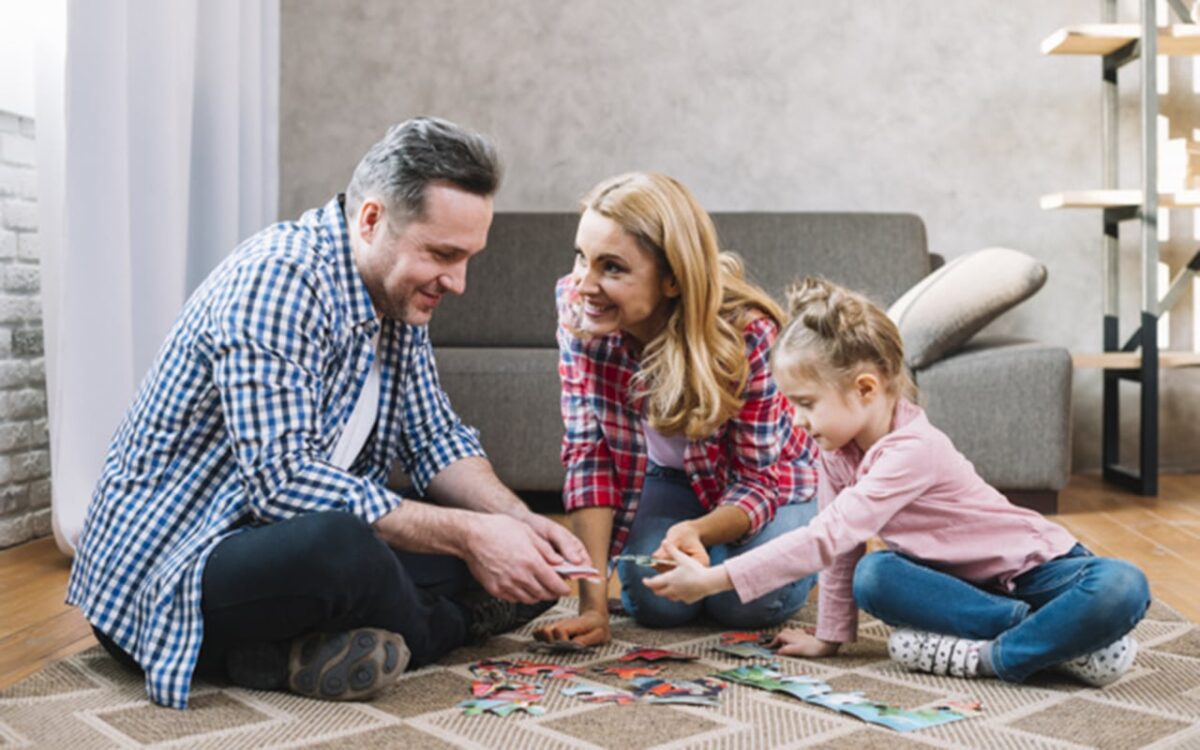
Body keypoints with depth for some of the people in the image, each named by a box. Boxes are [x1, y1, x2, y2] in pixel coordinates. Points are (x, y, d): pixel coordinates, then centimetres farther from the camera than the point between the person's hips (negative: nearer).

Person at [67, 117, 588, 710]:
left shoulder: (396, 291, 6)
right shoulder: (278, 279, -22)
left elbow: (435, 439, 9)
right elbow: (282, 480, -30)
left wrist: (519, 521, -10)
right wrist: (465, 535, -29)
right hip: (173, 571, -9)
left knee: (527, 568, -1)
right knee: (336, 547, -41)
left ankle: (293, 654, -13)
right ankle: (439, 630, -9)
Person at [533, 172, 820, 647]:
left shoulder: (745, 333, -35)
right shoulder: (576, 308, -27)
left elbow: (758, 480, -27)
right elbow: (588, 451, -25)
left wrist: (695, 531, -51)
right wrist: (593, 605, -33)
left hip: (768, 475, -2)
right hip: (669, 478, 2)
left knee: (746, 603, -21)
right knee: (653, 602, -18)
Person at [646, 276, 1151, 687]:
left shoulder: (911, 451, -31)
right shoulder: (839, 450, -7)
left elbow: (827, 537, -36)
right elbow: (838, 543, 0)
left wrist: (714, 579, -35)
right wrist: (830, 635, 1)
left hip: (1036, 569, -7)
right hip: (963, 579, 7)